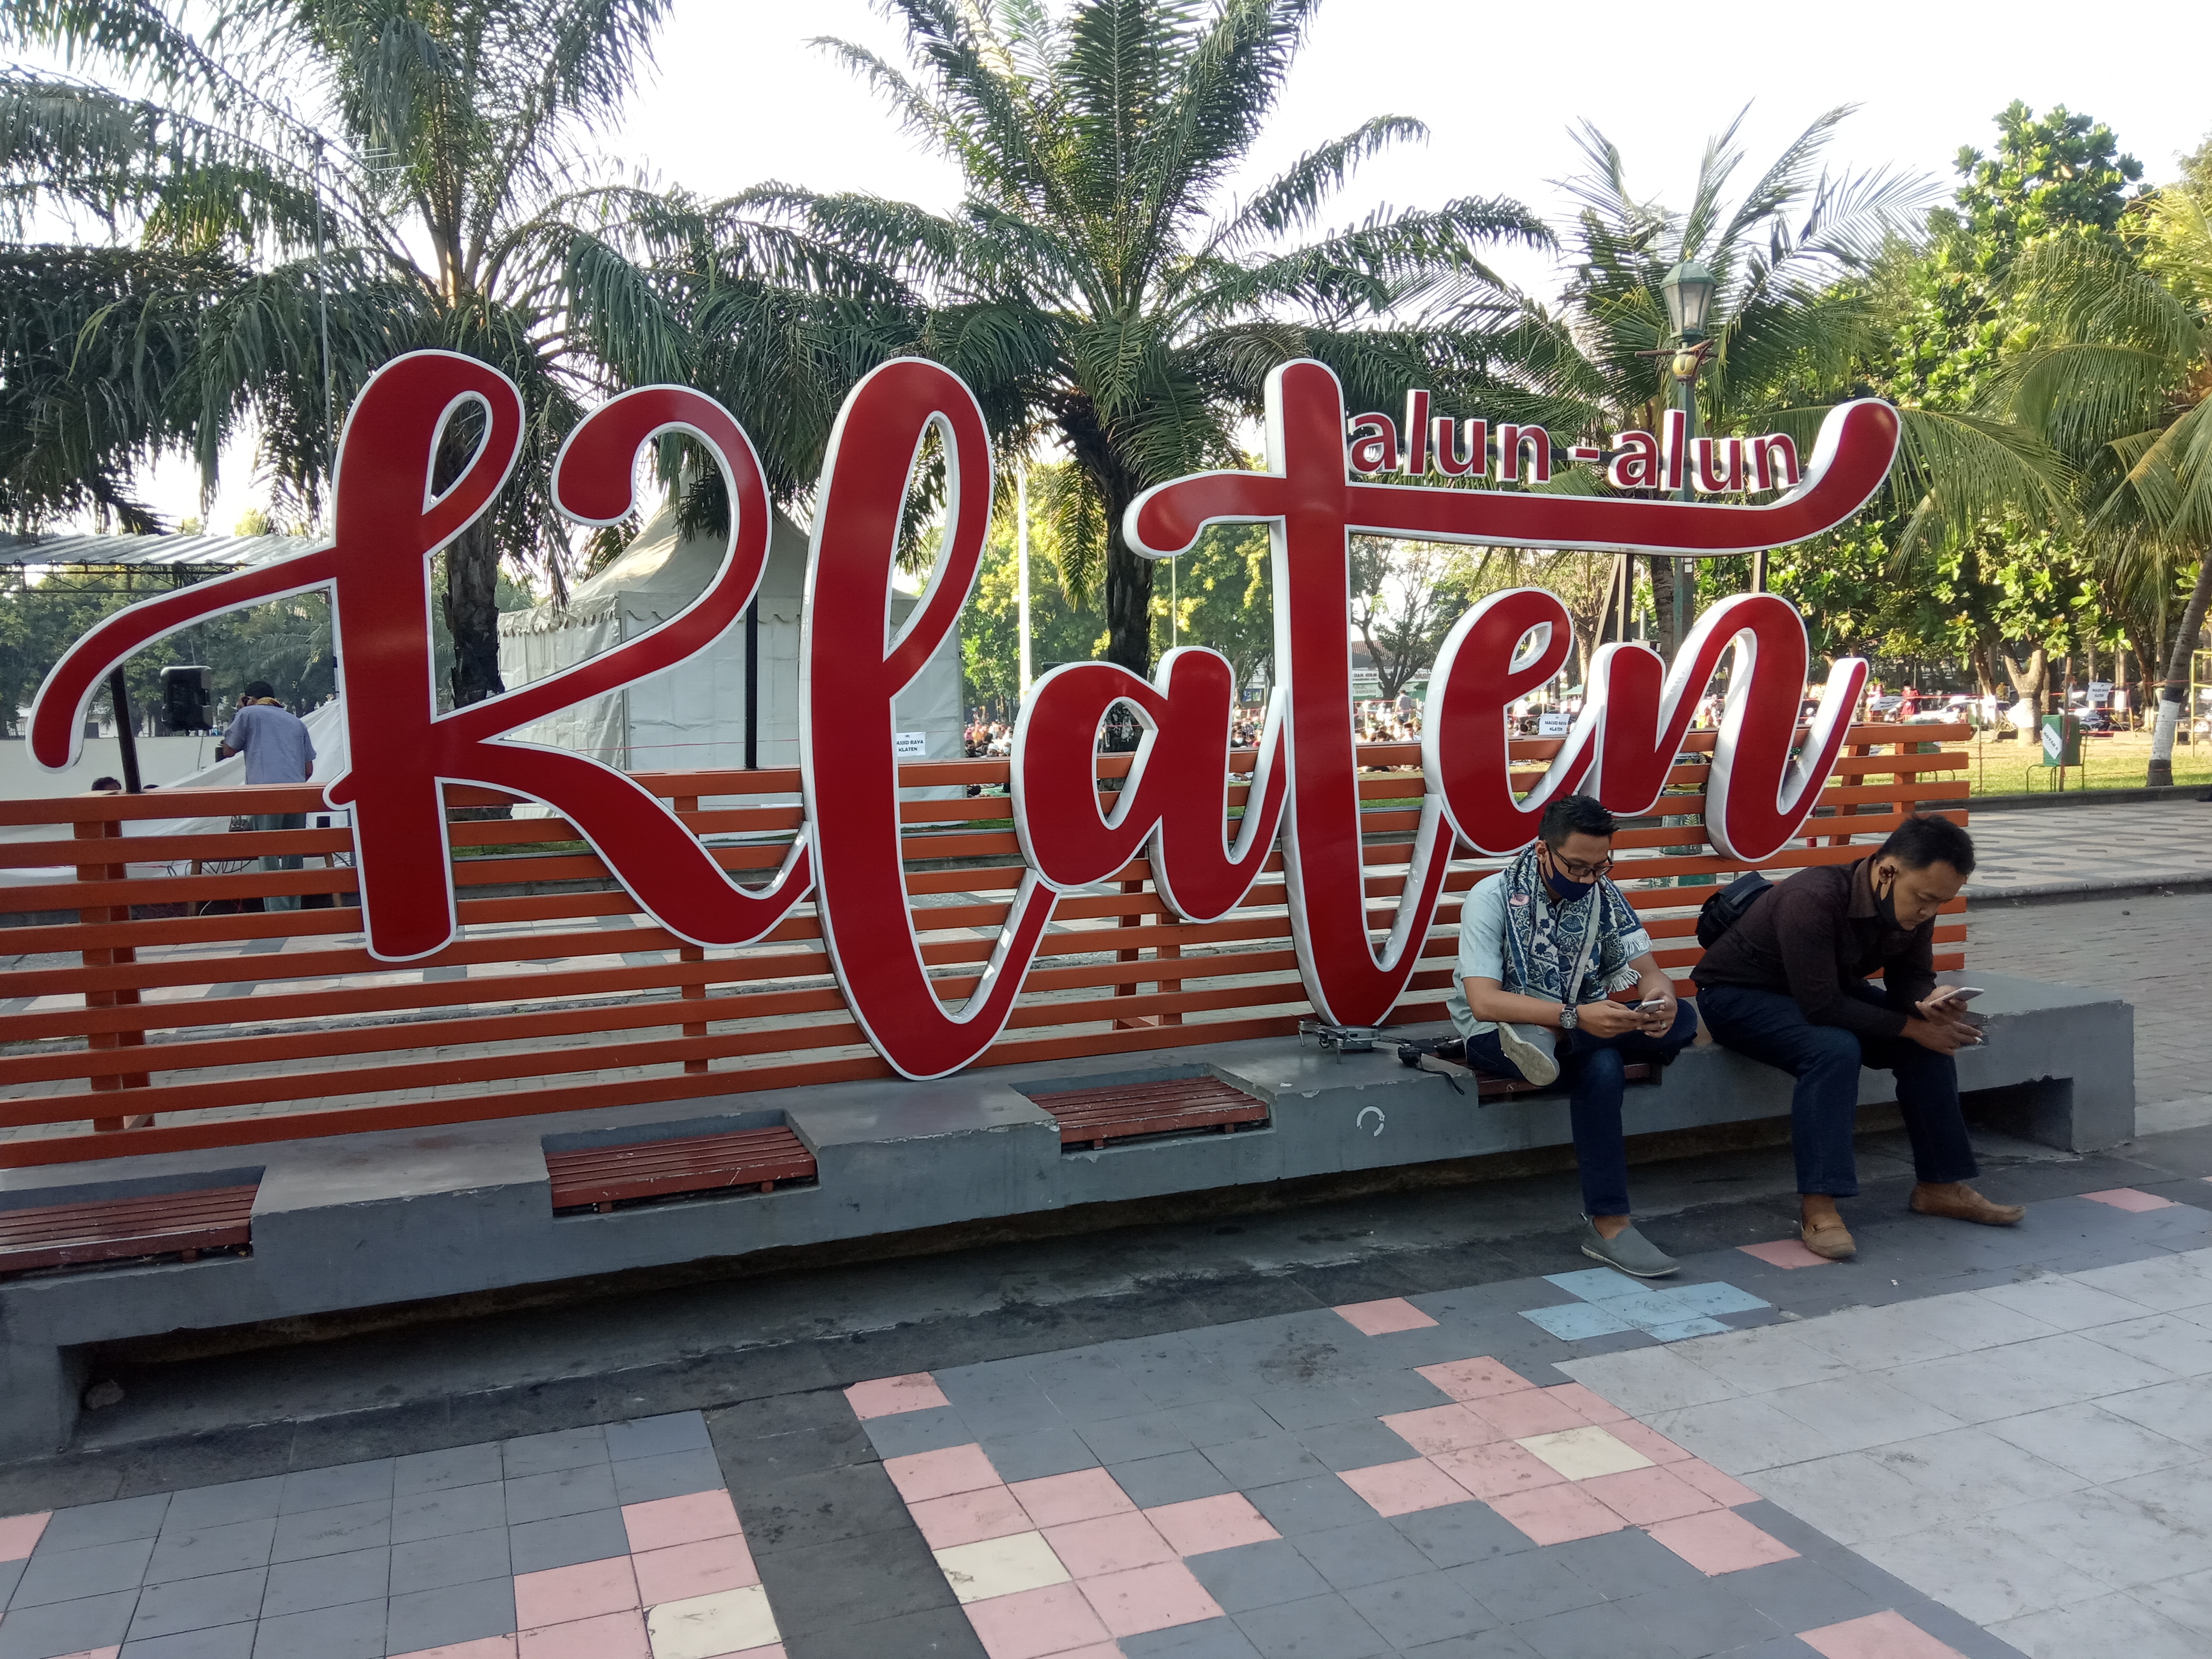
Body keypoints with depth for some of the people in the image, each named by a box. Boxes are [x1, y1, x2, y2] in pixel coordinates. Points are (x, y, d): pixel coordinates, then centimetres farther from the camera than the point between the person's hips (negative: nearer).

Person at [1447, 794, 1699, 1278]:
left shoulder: (1604, 895, -1)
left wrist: (1661, 999, -29)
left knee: (1682, 1019, -20)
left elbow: (1648, 972, -3)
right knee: (1599, 1066, -35)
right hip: (1497, 1037, -5)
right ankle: (1608, 1225, -30)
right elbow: (1483, 1001, -27)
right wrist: (1574, 1015, -40)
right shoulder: (1493, 897, -17)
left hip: (1584, 1029, 5)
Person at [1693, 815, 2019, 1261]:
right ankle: (1818, 1207, -30)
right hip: (1738, 994, -8)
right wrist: (1911, 1027, -28)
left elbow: (1910, 980, -2)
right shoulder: (1813, 901, -35)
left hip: (1830, 988, 8)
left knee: (1929, 1041, -8)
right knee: (1833, 1049, -34)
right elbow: (1820, 1006, -34)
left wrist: (1929, 1005, -26)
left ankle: (1940, 1185, 5)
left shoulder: (1912, 907, -10)